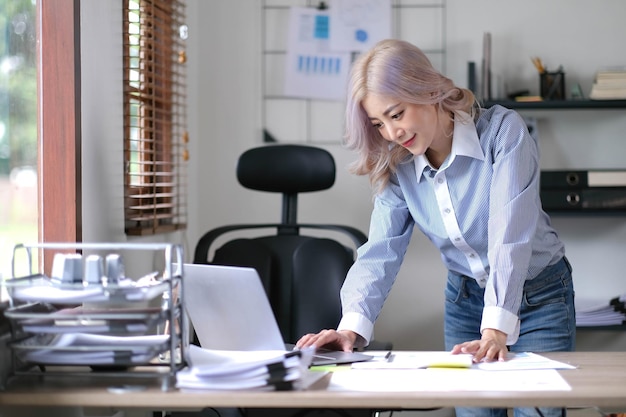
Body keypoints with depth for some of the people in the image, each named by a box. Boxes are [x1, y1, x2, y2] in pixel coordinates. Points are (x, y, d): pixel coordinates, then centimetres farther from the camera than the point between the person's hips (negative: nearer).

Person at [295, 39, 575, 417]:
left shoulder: (502, 131, -23)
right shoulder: (398, 167, -9)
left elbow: (510, 236, -32)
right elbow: (381, 251, -16)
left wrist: (496, 330, -42)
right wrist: (352, 328, -33)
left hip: (537, 296, -4)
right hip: (465, 298, 4)